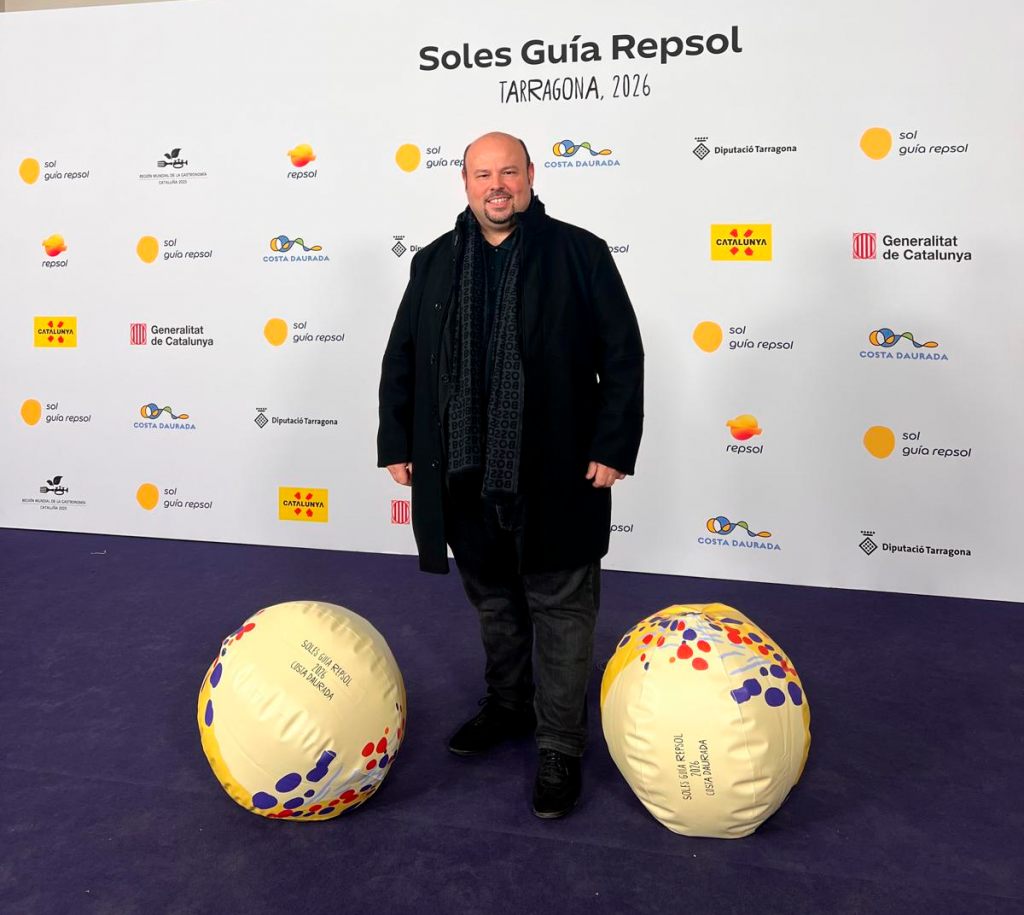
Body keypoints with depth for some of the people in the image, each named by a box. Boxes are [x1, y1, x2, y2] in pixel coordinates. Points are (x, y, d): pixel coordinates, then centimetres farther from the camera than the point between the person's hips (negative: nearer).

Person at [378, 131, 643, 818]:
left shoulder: (580, 254, -2)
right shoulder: (434, 264, 9)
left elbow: (622, 355, -5)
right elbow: (402, 361, 12)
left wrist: (613, 445, -12)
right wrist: (397, 444, 7)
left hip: (556, 476, -4)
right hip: (466, 475, 4)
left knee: (561, 609, 5)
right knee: (493, 600, 20)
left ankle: (562, 748, 19)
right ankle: (508, 706, 41)